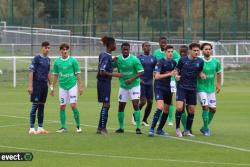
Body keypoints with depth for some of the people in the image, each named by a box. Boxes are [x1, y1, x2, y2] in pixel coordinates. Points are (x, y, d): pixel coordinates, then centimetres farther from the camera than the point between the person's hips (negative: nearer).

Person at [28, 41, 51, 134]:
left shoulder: (48, 59, 12)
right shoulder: (37, 58, -8)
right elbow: (31, 72, -11)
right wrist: (30, 86, -17)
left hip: (44, 85, 7)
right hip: (37, 85, -7)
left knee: (42, 106, 9)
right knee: (35, 106, -6)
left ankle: (40, 128, 13)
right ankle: (32, 128, -3)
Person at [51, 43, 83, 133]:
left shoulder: (73, 61, -3)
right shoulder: (57, 62, 5)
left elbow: (78, 74, 0)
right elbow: (55, 76, 13)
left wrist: (80, 86, -4)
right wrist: (53, 88, 12)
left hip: (72, 86, -3)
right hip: (62, 87, 3)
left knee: (73, 105, -10)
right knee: (62, 107, 2)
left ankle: (78, 126, 2)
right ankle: (63, 127, 9)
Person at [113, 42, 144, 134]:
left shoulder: (134, 59, -14)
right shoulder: (118, 59, -3)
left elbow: (141, 72, -14)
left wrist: (132, 79, -27)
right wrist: (113, 60, -17)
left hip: (134, 85, -4)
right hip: (123, 86, 4)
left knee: (135, 104, -15)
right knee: (121, 106, 6)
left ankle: (138, 127, -11)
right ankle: (121, 127, 19)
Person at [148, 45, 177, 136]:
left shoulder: (173, 63, 6)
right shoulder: (161, 62, -11)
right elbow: (156, 76, -18)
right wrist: (169, 74, -23)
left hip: (168, 88, 7)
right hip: (159, 87, -7)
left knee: (166, 110, 10)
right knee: (160, 107, -22)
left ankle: (160, 129, 25)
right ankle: (152, 129, -21)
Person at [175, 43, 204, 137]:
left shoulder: (200, 61, 2)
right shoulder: (183, 60, -4)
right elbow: (177, 69, 7)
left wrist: (201, 75, -6)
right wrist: (176, 75, -13)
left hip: (192, 88, 3)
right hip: (182, 87, -3)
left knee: (192, 110, 4)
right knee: (179, 107, -17)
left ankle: (187, 130, 19)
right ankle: (177, 129, 0)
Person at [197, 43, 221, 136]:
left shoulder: (216, 62, -2)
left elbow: (218, 73, 15)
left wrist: (218, 85, 15)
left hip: (211, 89, 4)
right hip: (201, 88, -4)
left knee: (213, 109, 3)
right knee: (205, 107, -15)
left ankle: (204, 127, 22)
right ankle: (206, 129, -2)